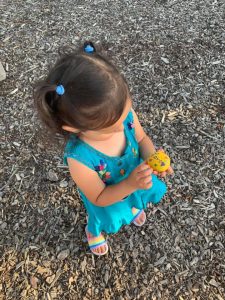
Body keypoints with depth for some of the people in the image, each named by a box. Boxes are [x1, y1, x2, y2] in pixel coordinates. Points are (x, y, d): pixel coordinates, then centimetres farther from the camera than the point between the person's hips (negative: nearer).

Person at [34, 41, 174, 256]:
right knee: (102, 221, 33)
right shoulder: (79, 158, -45)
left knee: (136, 203, 40)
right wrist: (130, 185, -42)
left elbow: (142, 138, -11)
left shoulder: (124, 113, -34)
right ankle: (93, 232, 71)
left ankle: (133, 208, 79)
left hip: (135, 182, 4)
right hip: (107, 200, -3)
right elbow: (99, 198, -27)